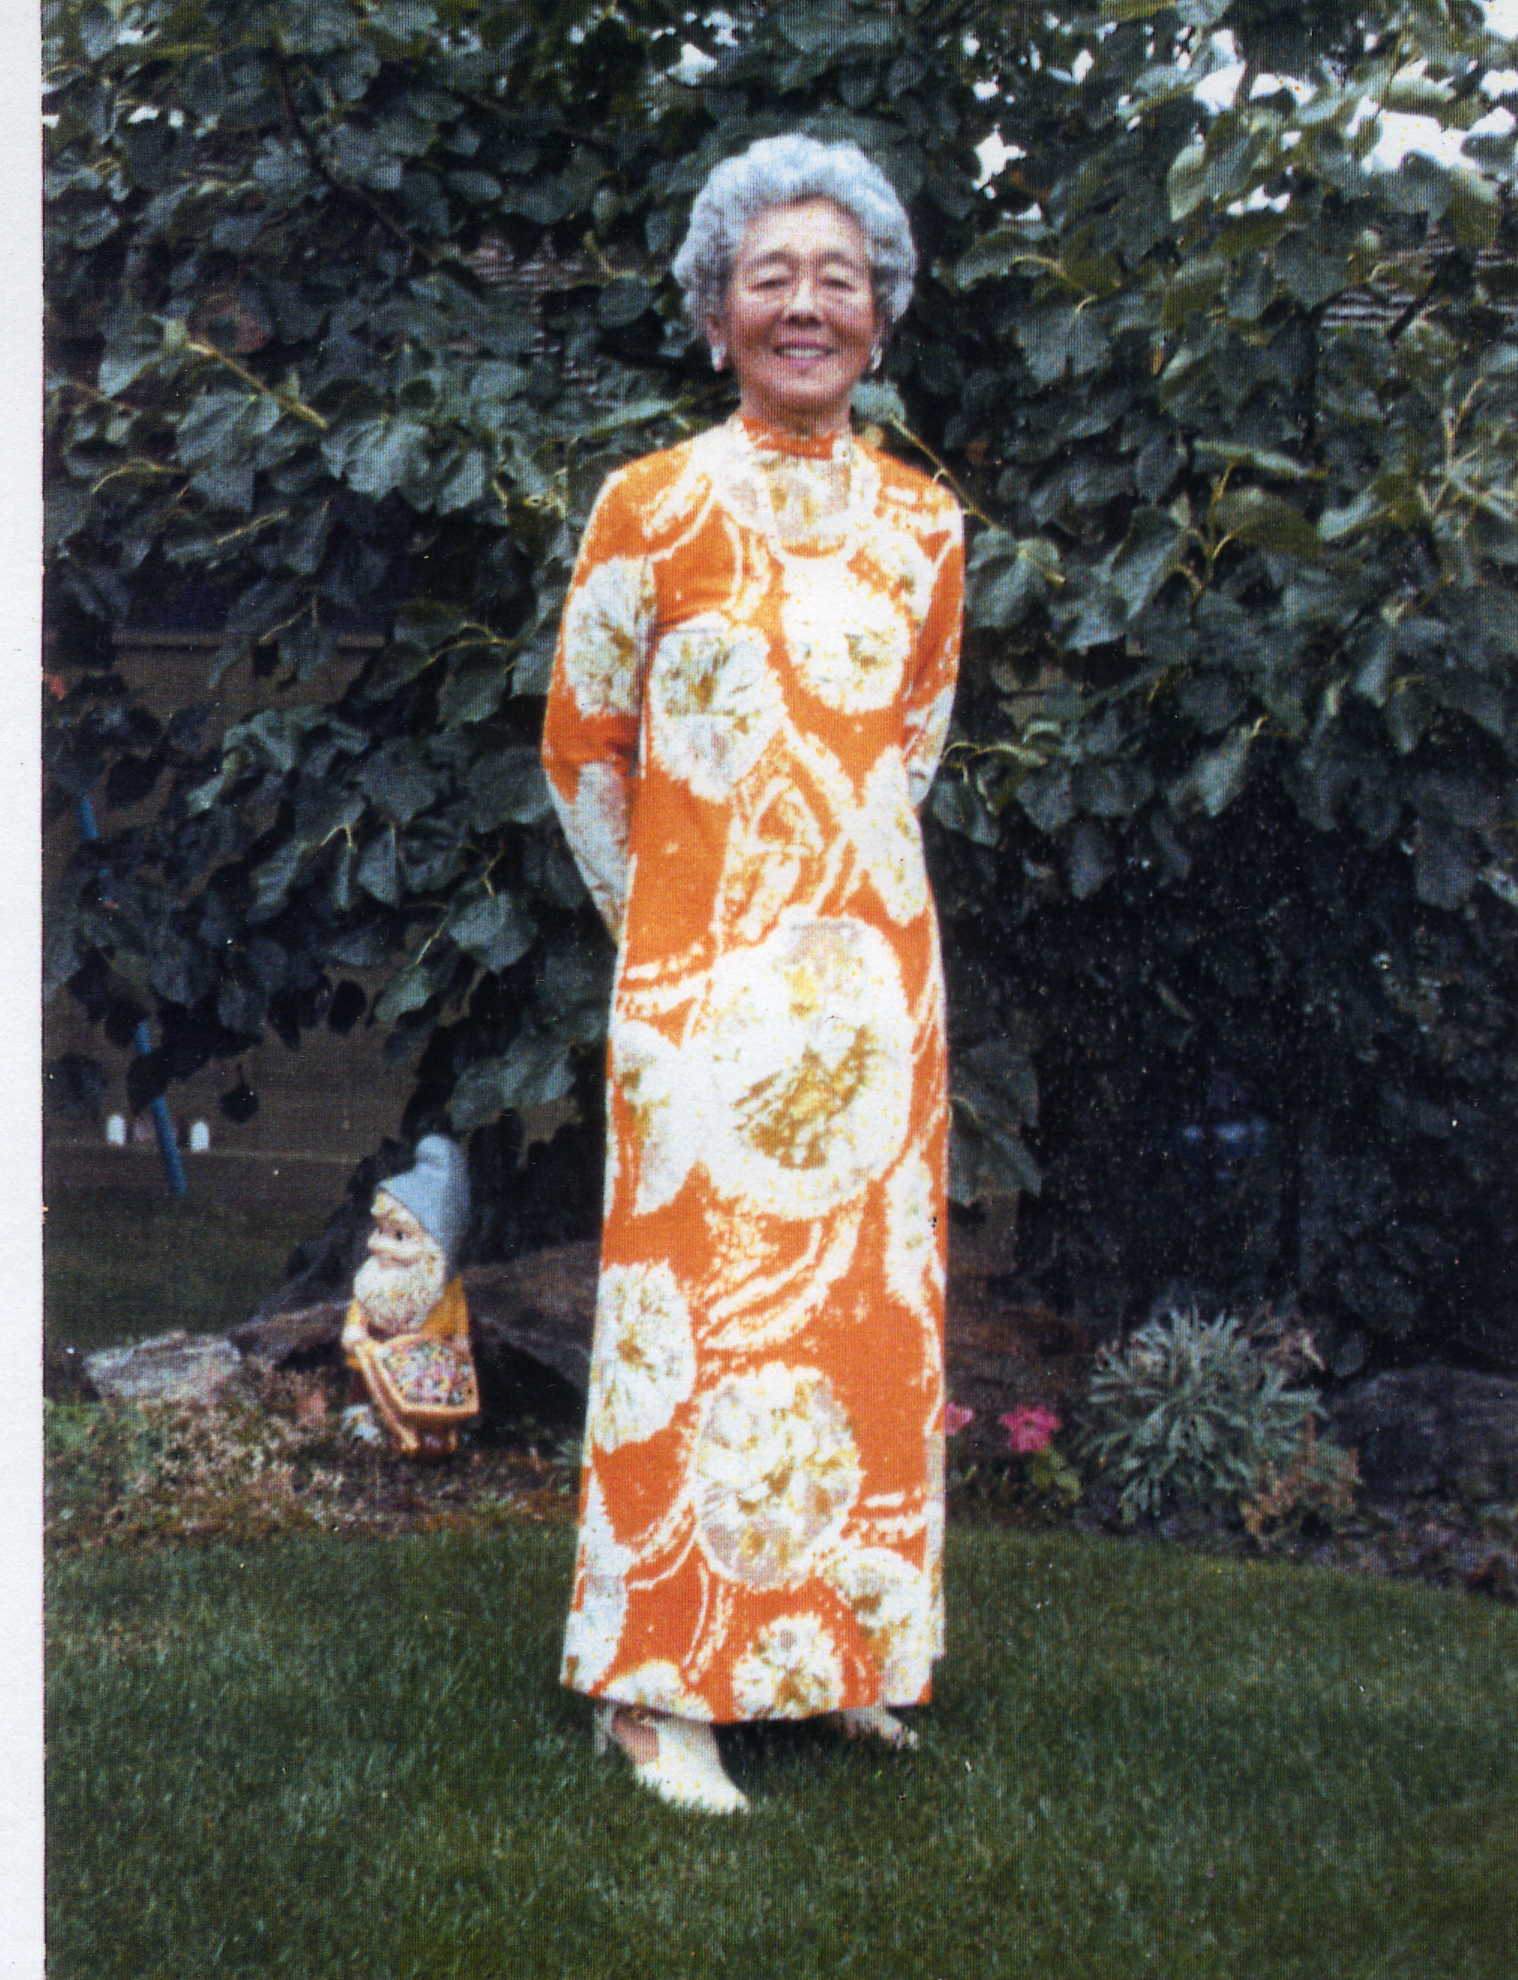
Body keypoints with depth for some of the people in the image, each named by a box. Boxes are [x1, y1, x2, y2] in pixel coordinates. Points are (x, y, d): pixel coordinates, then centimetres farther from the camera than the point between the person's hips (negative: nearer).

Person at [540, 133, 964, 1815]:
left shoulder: (922, 524, 8)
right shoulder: (653, 507, -2)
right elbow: (581, 747, 5)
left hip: (873, 966, 4)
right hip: (705, 974, -4)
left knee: (862, 1293, 8)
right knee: (698, 1292, -4)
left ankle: (840, 1639, 22)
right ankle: (663, 1685, 6)